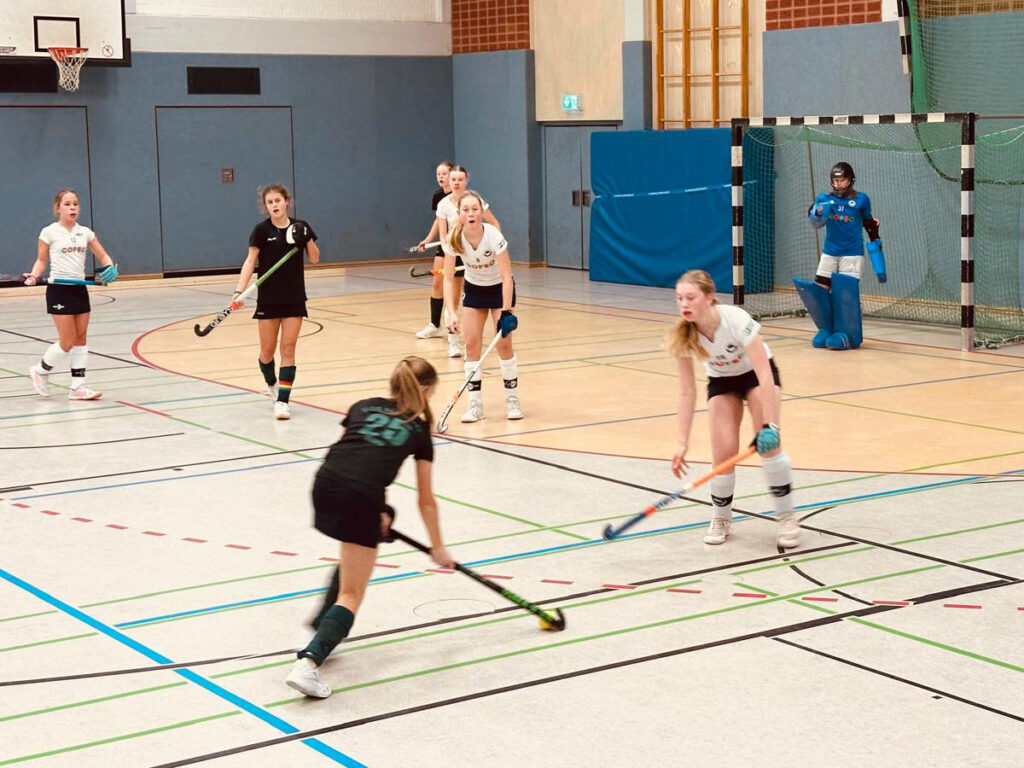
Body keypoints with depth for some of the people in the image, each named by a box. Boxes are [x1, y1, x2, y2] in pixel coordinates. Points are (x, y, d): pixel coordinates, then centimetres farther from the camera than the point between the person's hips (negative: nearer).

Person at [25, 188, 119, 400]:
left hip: (79, 289, 5)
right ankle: (41, 370, 19)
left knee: (81, 338, 5)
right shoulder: (49, 232, -4)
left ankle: (77, 387, 11)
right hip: (59, 290, -5)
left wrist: (110, 269, -9)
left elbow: (103, 256, 11)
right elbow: (41, 260, 3)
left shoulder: (85, 232, 7)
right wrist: (34, 276, -16)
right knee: (67, 342, -6)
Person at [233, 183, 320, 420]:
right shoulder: (262, 230, -7)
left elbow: (315, 259, 4)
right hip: (268, 298, -1)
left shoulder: (300, 227, 0)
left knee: (288, 349, -4)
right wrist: (240, 290, -22)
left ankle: (282, 400, -2)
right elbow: (250, 261, -11)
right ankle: (272, 385, 36)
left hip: (294, 298, 1)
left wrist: (307, 239, -15)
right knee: (267, 351, 6)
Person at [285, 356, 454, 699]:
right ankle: (309, 660, -19)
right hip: (363, 496, -4)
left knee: (354, 556, 34)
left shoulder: (363, 407, 27)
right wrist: (437, 547, 37)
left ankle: (322, 628, 31)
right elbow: (425, 499, 25)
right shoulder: (419, 430, 20)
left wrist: (376, 515, 26)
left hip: (325, 482, 4)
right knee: (351, 595, 3)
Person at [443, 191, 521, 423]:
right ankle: (475, 403, -1)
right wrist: (451, 313, -27)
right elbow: (448, 278, -17)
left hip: (500, 288, -3)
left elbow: (507, 276, -30)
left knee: (503, 343, -9)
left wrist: (506, 311, -35)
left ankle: (512, 399, 7)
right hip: (474, 289, 3)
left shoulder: (494, 236, -31)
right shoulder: (453, 239, -22)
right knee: (472, 343, -7)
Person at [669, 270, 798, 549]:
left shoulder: (736, 320, -35)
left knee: (768, 443, -21)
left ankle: (786, 517, -4)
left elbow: (765, 375, -36)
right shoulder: (684, 336, -24)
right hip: (721, 381, 3)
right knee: (723, 452, -13)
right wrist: (683, 444, -20)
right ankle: (720, 519, 12)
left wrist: (769, 426, -41)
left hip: (757, 373, -2)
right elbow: (687, 392, -18)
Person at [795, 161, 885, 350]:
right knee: (819, 290, -1)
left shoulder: (861, 200, 0)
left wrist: (875, 242, 8)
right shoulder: (825, 199, 1)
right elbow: (815, 221, -14)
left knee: (846, 292, -11)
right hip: (829, 253, 3)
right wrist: (817, 214, -36)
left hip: (852, 254, -3)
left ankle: (847, 333, -3)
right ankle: (826, 329, 15)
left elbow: (868, 224, 10)